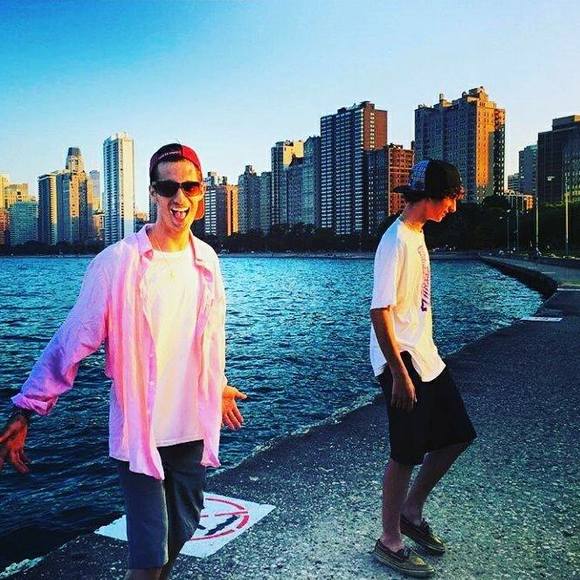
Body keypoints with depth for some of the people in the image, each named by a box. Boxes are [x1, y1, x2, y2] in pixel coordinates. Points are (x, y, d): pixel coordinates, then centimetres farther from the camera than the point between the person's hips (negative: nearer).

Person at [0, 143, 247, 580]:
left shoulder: (207, 260, 2)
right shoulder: (118, 261, -14)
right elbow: (72, 341, -12)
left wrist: (217, 386, 26)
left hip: (192, 426, 5)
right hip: (138, 430, -5)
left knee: (183, 528, 20)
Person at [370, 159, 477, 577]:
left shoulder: (417, 235, 12)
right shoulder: (396, 241, -18)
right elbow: (380, 311, -22)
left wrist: (424, 355, 20)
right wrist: (399, 374, -22)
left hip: (426, 358, 10)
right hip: (404, 364, -10)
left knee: (457, 435, 15)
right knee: (407, 453, 1)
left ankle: (411, 511, 31)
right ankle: (390, 542, 20)